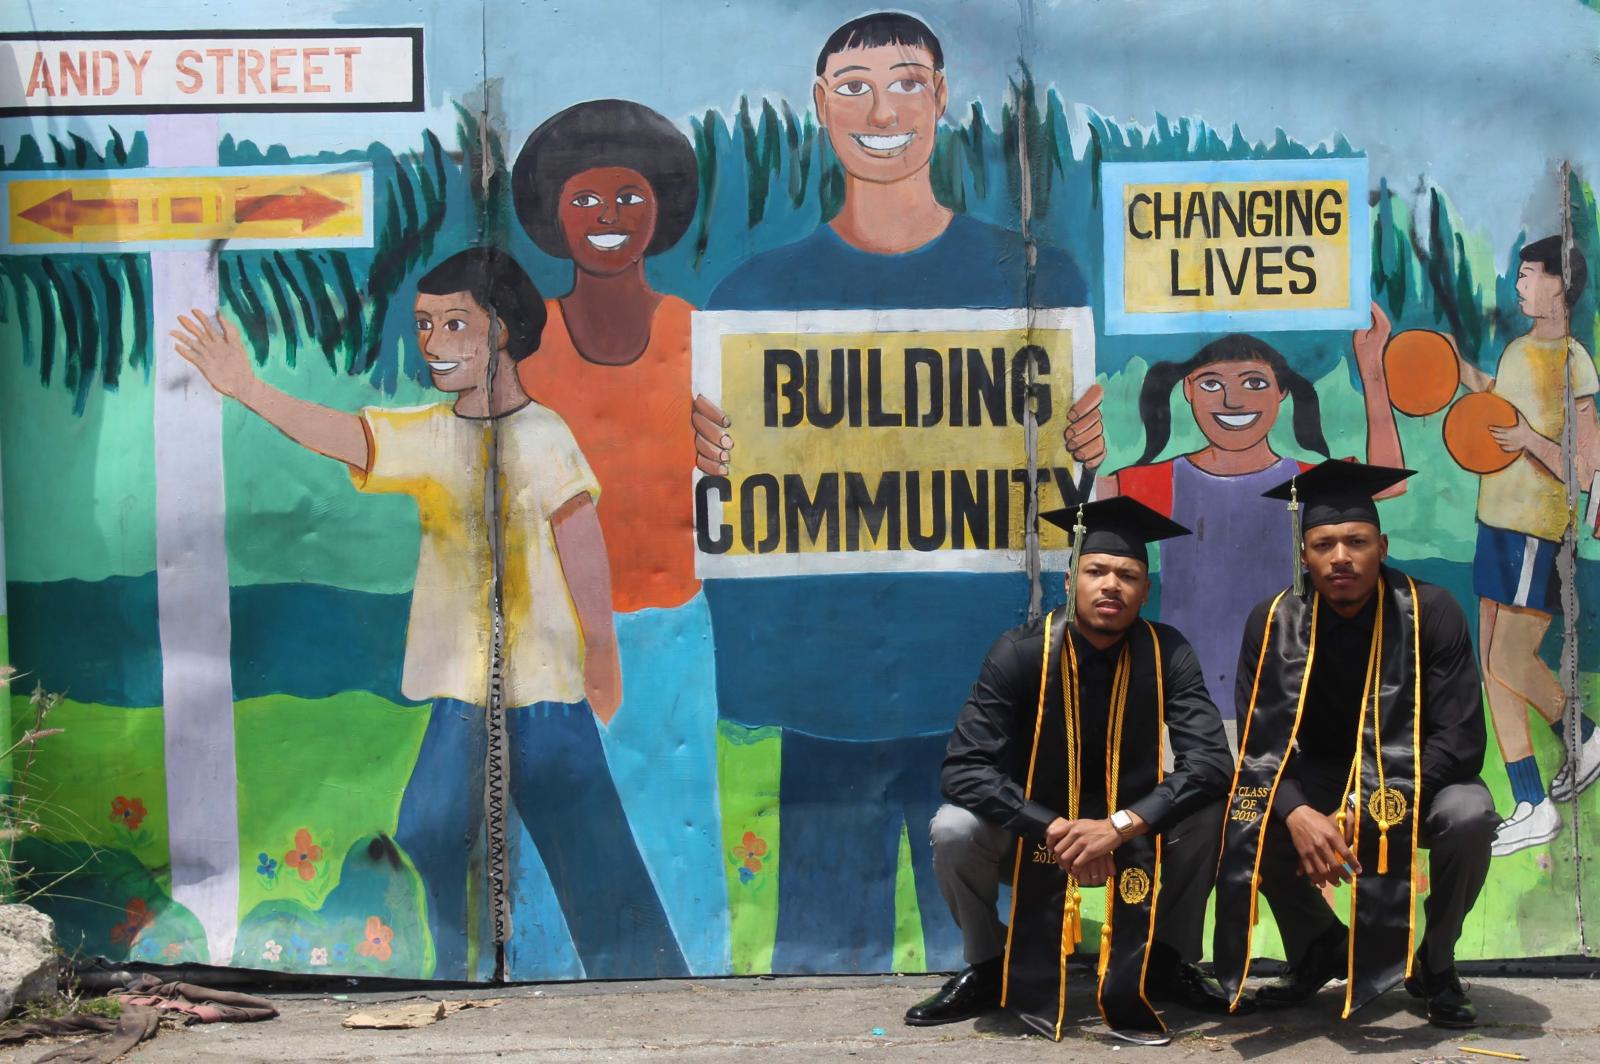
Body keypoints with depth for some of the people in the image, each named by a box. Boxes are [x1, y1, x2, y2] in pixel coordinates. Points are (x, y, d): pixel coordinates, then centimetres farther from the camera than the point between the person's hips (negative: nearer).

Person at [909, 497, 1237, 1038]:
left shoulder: (1166, 653, -14)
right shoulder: (1020, 653, -19)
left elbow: (1211, 761, -24)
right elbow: (963, 770, -25)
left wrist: (1119, 826, -38)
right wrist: (1053, 830, -38)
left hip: (1130, 836, 1)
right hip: (1033, 834, -1)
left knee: (1210, 807, -26)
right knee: (954, 829, -31)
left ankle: (1168, 960, 0)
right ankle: (988, 967, -1)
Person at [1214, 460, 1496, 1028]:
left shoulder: (1431, 613, -19)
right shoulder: (1274, 623, -14)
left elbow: (1460, 738, -23)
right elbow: (1261, 741, -14)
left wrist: (1366, 813, -34)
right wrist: (1297, 814, -36)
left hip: (1415, 782, -2)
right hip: (1316, 783, 2)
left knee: (1468, 816, -34)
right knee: (1244, 818, -27)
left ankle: (1434, 960, -4)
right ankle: (1320, 947, 2)